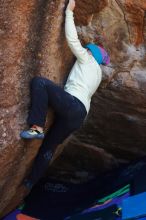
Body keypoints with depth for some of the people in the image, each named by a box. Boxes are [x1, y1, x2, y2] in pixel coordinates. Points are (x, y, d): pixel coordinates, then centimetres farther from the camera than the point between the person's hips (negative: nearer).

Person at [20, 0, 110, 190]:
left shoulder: (88, 60, 10)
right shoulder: (97, 73, 33)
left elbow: (72, 39, 1)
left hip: (72, 105, -9)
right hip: (78, 116, 9)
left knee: (39, 82, -21)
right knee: (48, 147, 14)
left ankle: (37, 128, -30)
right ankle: (30, 182, 21)